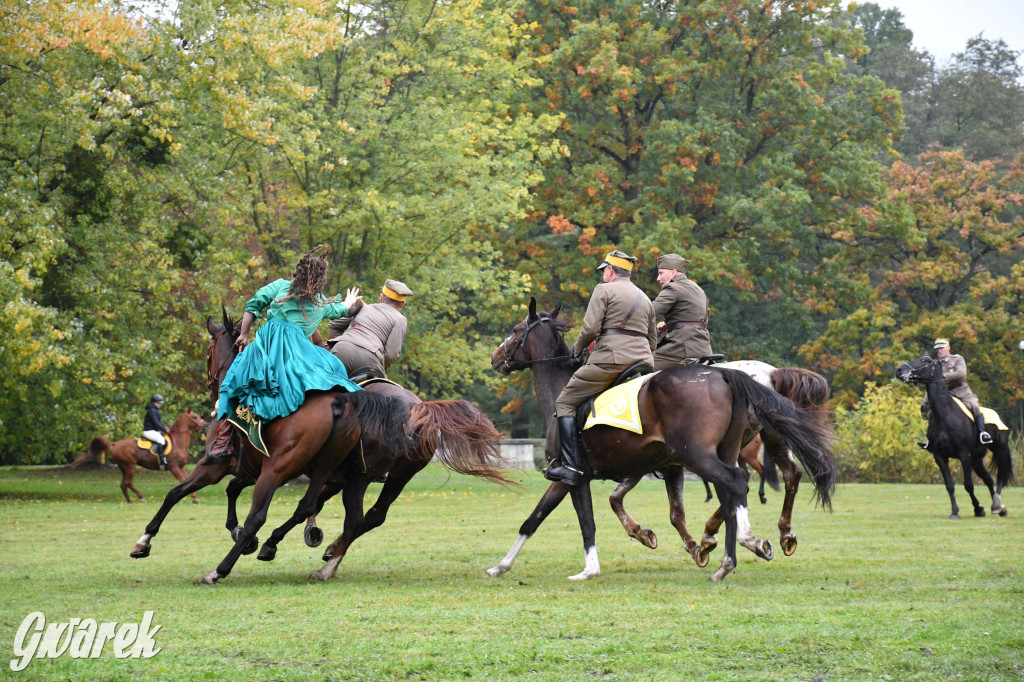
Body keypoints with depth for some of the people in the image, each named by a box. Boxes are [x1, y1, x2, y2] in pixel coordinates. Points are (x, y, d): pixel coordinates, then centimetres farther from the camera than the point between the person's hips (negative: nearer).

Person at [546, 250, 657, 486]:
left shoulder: (604, 290, 1)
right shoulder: (645, 299, 24)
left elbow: (591, 328, -9)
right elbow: (653, 340, 24)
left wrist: (577, 348, 8)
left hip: (609, 359, -7)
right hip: (643, 360, 7)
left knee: (565, 402, -1)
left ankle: (570, 466, -13)